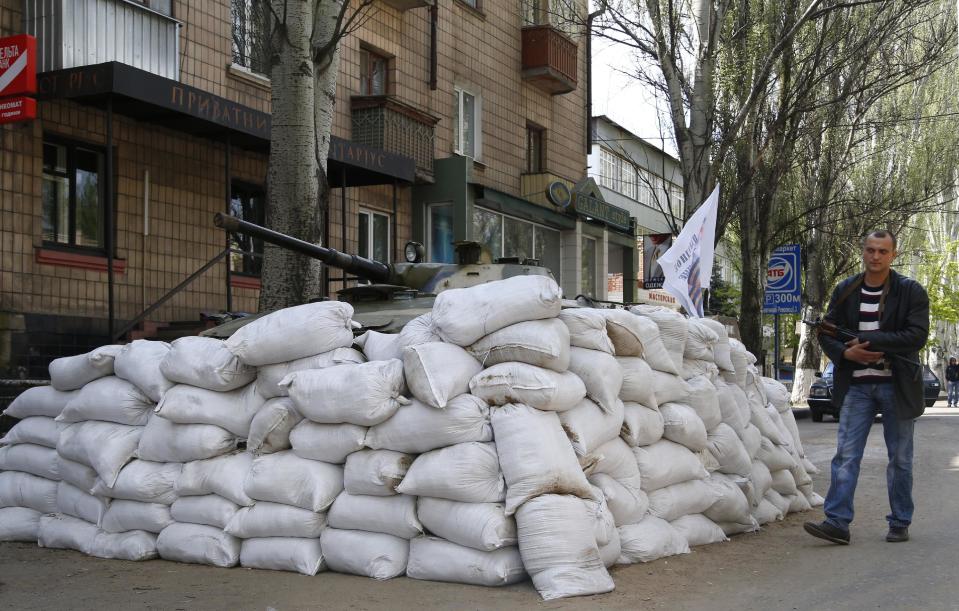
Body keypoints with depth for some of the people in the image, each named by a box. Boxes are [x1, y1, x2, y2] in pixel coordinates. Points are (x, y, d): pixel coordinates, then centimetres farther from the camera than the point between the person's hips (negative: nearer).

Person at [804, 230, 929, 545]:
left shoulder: (911, 291, -3)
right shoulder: (845, 291, 7)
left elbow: (917, 336, -13)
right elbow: (826, 333, 9)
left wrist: (867, 340, -18)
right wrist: (847, 353, -12)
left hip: (897, 385, -2)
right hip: (857, 385, 2)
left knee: (900, 458, 8)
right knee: (846, 455, -5)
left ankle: (900, 523, 19)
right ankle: (837, 522, -6)